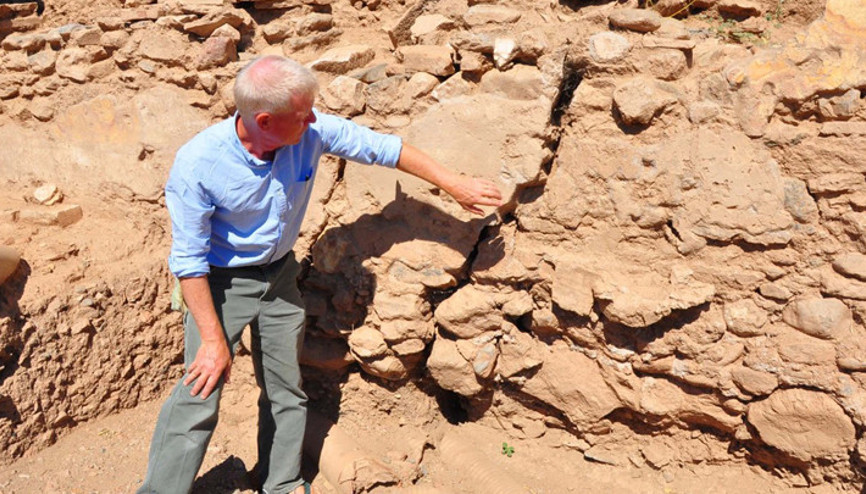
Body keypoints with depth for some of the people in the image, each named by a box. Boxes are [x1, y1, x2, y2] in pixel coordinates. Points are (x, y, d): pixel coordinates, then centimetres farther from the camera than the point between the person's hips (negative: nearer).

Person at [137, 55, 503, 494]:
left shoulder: (311, 132, -19)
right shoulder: (197, 164, -28)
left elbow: (382, 147, -7)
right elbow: (189, 260, -21)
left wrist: (455, 185, -5)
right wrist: (213, 339, -19)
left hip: (280, 275, 4)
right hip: (222, 283, -4)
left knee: (286, 390, 14)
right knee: (198, 399, -6)